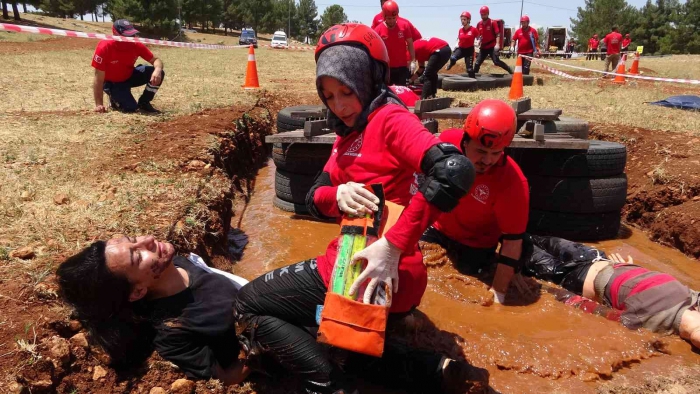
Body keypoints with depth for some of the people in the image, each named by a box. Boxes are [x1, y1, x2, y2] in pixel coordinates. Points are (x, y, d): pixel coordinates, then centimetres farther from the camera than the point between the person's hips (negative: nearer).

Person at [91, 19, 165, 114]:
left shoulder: (136, 45, -19)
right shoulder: (105, 47, -31)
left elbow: (156, 60, -11)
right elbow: (99, 78, -28)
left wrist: (157, 70, -39)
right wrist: (99, 104, -30)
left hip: (130, 76, 4)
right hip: (112, 83, -4)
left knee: (158, 74, -19)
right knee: (130, 108, -25)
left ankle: (144, 103, 1)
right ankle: (115, 99, 13)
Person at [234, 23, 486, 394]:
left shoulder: (390, 119, -14)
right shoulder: (347, 134, 13)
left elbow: (456, 171, -32)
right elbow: (313, 199, 9)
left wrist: (394, 244, -33)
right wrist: (337, 195, -15)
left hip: (374, 273, -10)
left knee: (248, 305, 5)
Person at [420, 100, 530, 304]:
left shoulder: (513, 182, -33)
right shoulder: (448, 140, -24)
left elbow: (512, 242, -27)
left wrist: (498, 293, -28)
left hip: (475, 246, -3)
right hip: (436, 227, 3)